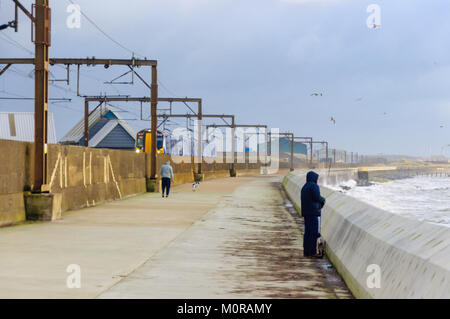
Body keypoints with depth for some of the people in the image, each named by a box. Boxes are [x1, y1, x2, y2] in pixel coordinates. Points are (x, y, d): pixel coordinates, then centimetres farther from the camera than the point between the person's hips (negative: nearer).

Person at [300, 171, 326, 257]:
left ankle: (306, 252, 13)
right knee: (313, 232, -6)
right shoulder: (314, 186, -10)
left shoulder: (304, 187, 17)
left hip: (305, 212, 9)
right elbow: (317, 197, -18)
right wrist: (323, 199, 3)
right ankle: (312, 252, -7)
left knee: (307, 232, 11)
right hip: (313, 212, -9)